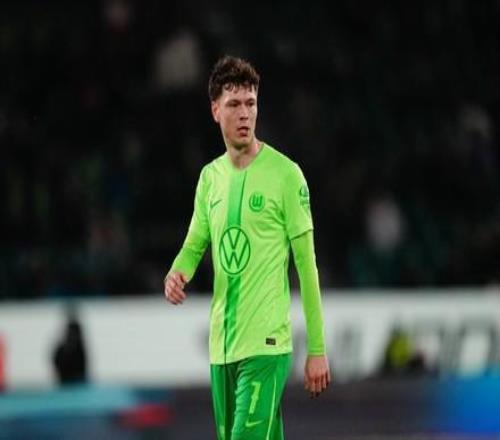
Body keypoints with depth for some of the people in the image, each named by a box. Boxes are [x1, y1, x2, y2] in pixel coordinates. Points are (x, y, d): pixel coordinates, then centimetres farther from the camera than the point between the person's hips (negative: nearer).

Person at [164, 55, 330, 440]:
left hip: (266, 345, -6)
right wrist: (177, 274, -6)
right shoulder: (210, 177, 11)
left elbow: (307, 264, -5)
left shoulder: (285, 174, -7)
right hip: (221, 346, 6)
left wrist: (317, 349, -7)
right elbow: (195, 244, 20)